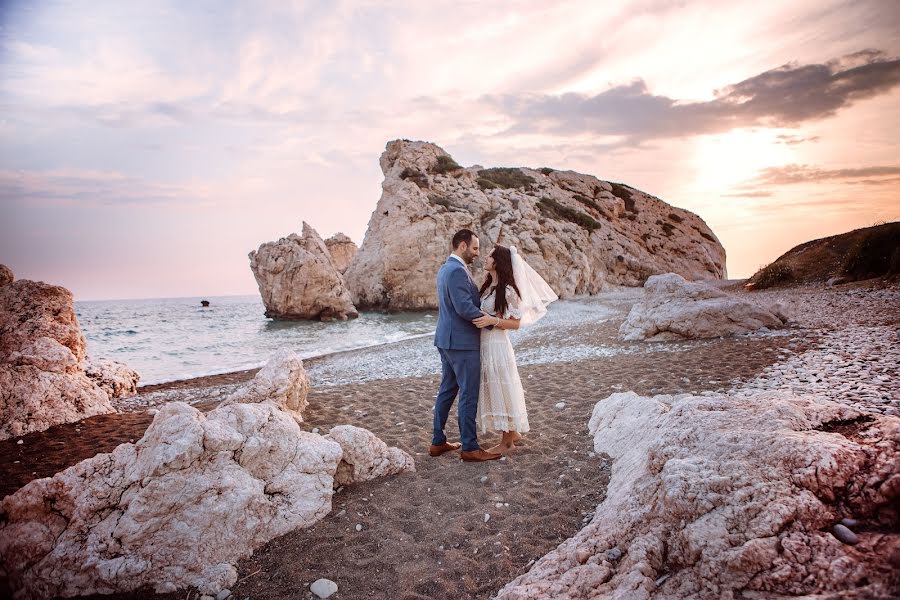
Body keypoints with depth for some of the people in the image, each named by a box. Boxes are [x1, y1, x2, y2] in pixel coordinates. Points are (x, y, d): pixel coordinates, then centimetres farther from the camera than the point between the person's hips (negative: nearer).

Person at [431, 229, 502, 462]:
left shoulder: (445, 268, 15)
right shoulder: (457, 270, -18)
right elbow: (465, 308, -24)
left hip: (447, 340, 10)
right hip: (462, 342, -10)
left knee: (447, 390, 16)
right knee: (469, 395, -1)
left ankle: (438, 442, 24)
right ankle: (470, 448, 8)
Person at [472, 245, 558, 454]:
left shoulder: (508, 290, -15)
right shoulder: (488, 285, 9)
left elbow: (516, 323, -13)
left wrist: (492, 321, -25)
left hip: (497, 345, -9)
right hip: (485, 344, 9)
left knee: (500, 390, 2)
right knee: (494, 390, 17)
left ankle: (507, 442, 16)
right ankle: (513, 432, 33)